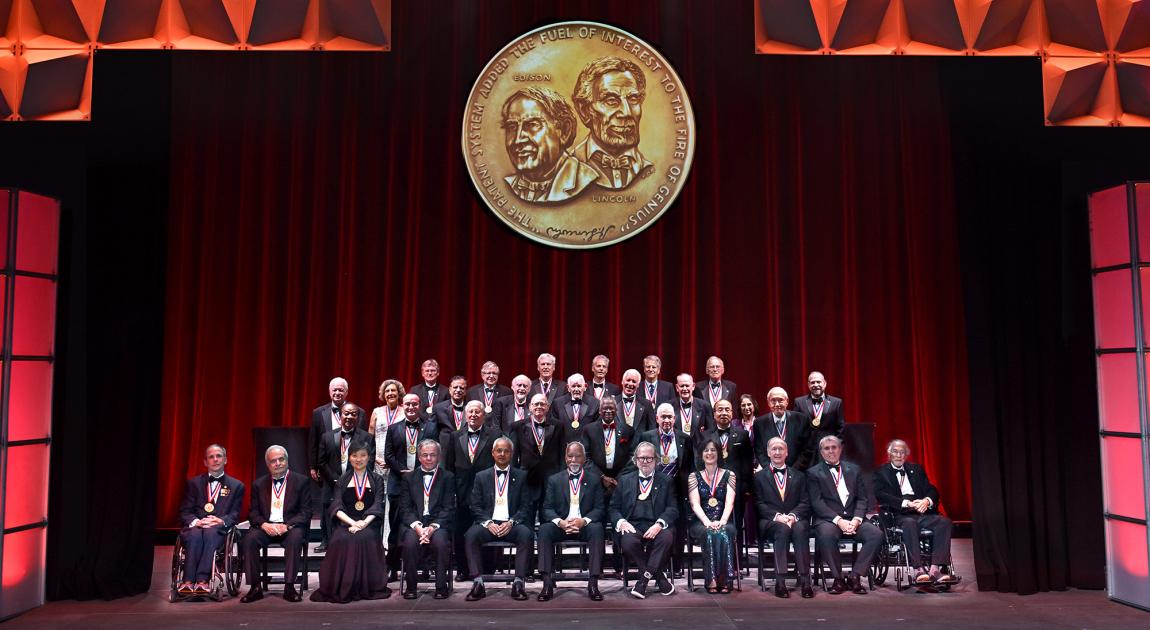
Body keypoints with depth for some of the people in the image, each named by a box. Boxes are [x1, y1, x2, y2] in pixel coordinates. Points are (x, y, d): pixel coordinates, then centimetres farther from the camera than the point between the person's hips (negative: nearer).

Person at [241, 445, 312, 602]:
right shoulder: (259, 484, 14)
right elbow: (253, 512, 9)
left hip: (291, 527, -2)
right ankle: (255, 588, -19)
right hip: (266, 527, 3)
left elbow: (306, 512, -2)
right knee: (249, 538, -27)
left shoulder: (301, 481, 5)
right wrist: (264, 524, -13)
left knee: (295, 538, -35)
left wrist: (287, 525, -18)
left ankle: (289, 587, -26)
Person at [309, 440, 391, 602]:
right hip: (345, 523, 1)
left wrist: (363, 523, -18)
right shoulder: (343, 481, 17)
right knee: (341, 540, -32)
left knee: (365, 538, -34)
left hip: (369, 524, -1)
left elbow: (377, 506, 2)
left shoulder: (377, 480, 16)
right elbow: (336, 507, 2)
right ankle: (342, 588, -22)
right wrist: (353, 522, -16)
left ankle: (365, 588, -22)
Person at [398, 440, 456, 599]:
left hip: (438, 524, -1)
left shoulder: (447, 477, 9)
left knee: (440, 541, -32)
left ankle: (441, 586, -15)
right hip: (413, 523, 1)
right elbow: (405, 508, 5)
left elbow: (448, 508, 1)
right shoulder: (409, 478, 15)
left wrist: (433, 527, -15)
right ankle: (411, 587, -13)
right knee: (410, 541, -31)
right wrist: (417, 526, -14)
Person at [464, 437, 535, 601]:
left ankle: (518, 582, -26)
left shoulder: (521, 476, 13)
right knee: (470, 535, -30)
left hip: (512, 524, -1)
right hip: (488, 523, 1)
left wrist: (511, 522, -11)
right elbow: (475, 506, 8)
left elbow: (526, 506, 6)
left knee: (527, 534, -33)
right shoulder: (481, 477, 15)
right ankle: (478, 583, -25)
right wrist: (488, 522, -10)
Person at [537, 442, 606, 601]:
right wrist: (560, 522, -18)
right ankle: (547, 582, -30)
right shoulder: (554, 479, 11)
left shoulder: (594, 479, 9)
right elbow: (547, 508, 4)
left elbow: (600, 508, 2)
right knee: (544, 529, -30)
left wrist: (584, 520, -19)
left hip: (585, 525, -1)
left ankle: (593, 582, -33)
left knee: (597, 528, -33)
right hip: (561, 525, 1)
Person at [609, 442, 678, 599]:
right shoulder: (625, 480, 18)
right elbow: (613, 508, 14)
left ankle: (644, 579, -21)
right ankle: (660, 577, -16)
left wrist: (659, 524, -15)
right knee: (628, 541, -34)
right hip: (632, 527, 0)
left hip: (656, 528, 0)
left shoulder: (666, 481, 15)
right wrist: (621, 521, -9)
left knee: (667, 537, -34)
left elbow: (673, 509, 5)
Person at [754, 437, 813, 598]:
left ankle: (805, 580, -34)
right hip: (770, 522, -1)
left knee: (800, 528, -34)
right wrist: (777, 516, -14)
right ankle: (780, 581, -36)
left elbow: (805, 503, 9)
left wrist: (793, 515, -12)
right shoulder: (759, 476, 15)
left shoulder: (799, 476, 21)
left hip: (796, 519, 2)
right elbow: (759, 504, 3)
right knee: (783, 528, -35)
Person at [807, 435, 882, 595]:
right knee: (826, 534, -36)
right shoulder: (813, 473, 8)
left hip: (853, 518, 4)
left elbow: (862, 498, 10)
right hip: (828, 519, -3)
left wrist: (856, 519, -9)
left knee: (876, 534, -24)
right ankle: (838, 578, -16)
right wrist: (838, 520, -17)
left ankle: (855, 577, -12)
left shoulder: (853, 469, 18)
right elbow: (816, 502, -3)